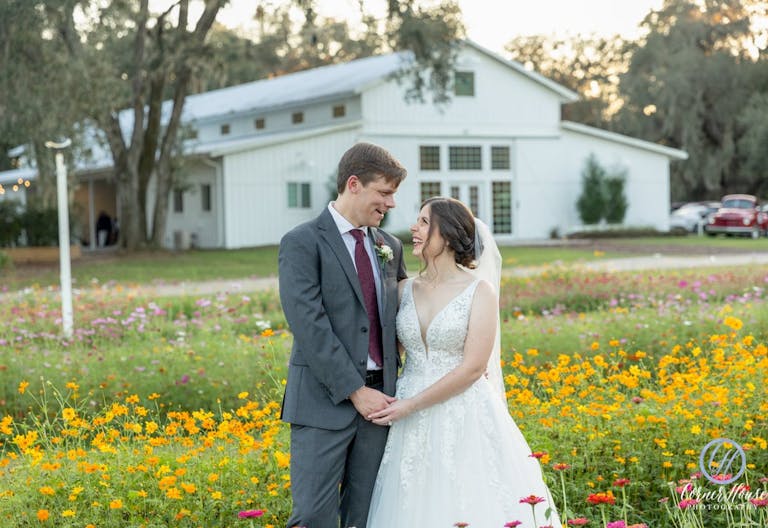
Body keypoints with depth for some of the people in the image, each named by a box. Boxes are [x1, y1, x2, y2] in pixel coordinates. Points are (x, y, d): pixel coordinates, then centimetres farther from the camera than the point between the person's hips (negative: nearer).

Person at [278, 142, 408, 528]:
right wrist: (355, 391, -16)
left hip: (377, 400, 6)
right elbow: (309, 327, -13)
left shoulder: (390, 247, 14)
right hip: (324, 402, -5)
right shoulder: (302, 243, -5)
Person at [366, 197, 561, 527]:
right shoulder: (405, 289, 7)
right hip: (411, 426, 4)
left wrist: (410, 405, -14)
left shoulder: (480, 290, -7)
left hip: (465, 422, -4)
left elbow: (473, 367, -13)